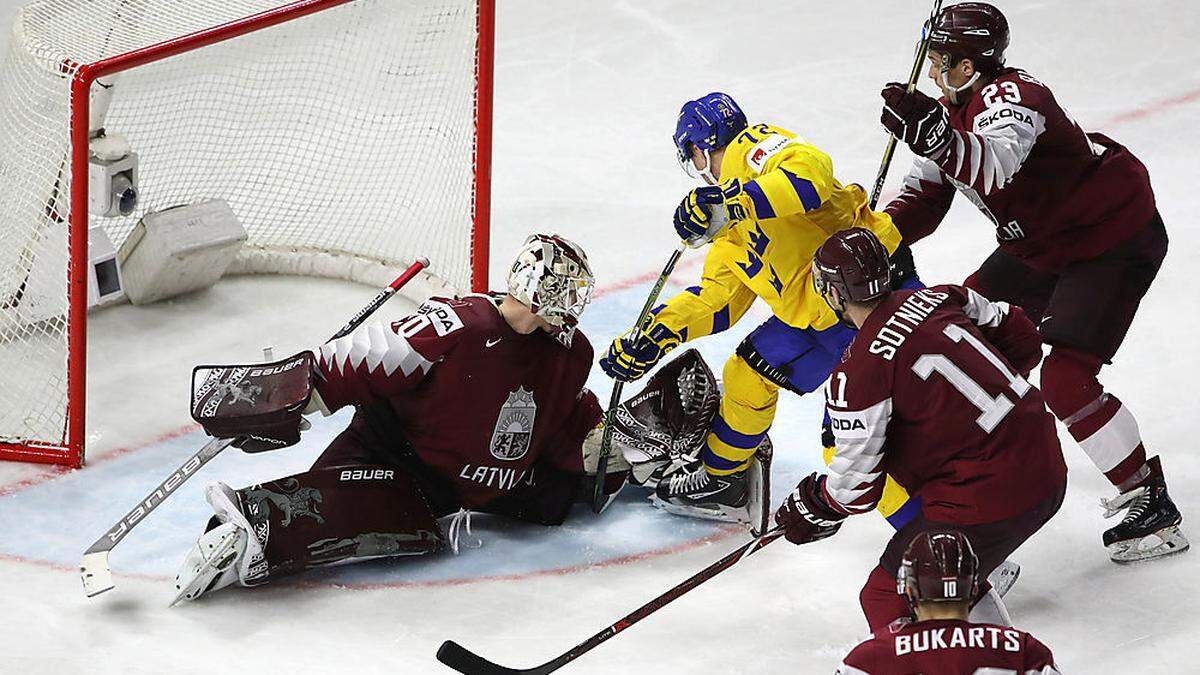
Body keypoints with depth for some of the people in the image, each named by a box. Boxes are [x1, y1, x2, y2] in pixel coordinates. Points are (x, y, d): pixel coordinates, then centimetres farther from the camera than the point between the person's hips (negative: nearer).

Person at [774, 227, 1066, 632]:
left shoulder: (856, 376, -16)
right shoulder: (940, 299, 4)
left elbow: (857, 485, -10)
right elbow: (1023, 340, 17)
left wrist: (812, 508, 10)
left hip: (987, 501, -8)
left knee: (887, 598, 5)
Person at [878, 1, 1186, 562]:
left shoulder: (1012, 100, -29)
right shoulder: (953, 110, 2)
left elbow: (993, 171, -49)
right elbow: (925, 195, 4)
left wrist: (932, 133, -65)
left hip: (1117, 239, -11)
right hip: (1043, 243, 11)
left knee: (1066, 380, -20)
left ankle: (1152, 502, -12)